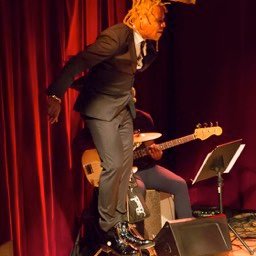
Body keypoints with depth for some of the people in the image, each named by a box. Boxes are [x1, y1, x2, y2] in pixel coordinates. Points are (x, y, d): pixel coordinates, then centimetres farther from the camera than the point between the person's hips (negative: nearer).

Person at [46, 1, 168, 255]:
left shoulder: (149, 46, 2)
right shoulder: (117, 35, -23)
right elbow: (79, 62, -27)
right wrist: (56, 95, -30)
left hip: (123, 107, 8)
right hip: (100, 106, -8)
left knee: (125, 164, 8)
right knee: (113, 164, -12)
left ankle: (120, 225, 18)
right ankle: (108, 228, 4)